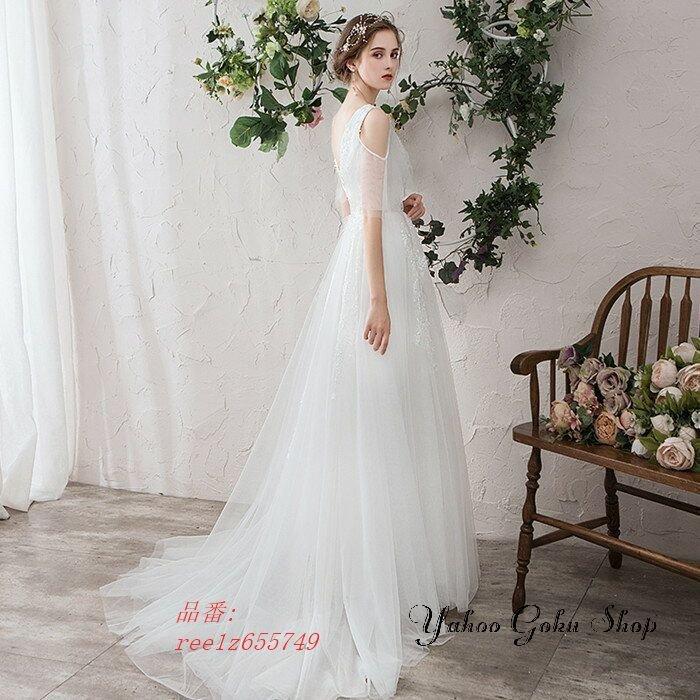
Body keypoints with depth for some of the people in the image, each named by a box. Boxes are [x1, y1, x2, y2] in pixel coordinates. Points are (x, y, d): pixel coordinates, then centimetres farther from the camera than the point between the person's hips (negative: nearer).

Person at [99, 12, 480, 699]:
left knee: (350, 424, 14)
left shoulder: (343, 117, 17)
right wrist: (380, 299, -22)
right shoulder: (375, 119, -12)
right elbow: (370, 215, -19)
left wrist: (401, 207, 8)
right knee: (381, 427, -5)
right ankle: (388, 584, 5)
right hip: (382, 270, -10)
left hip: (356, 262, 10)